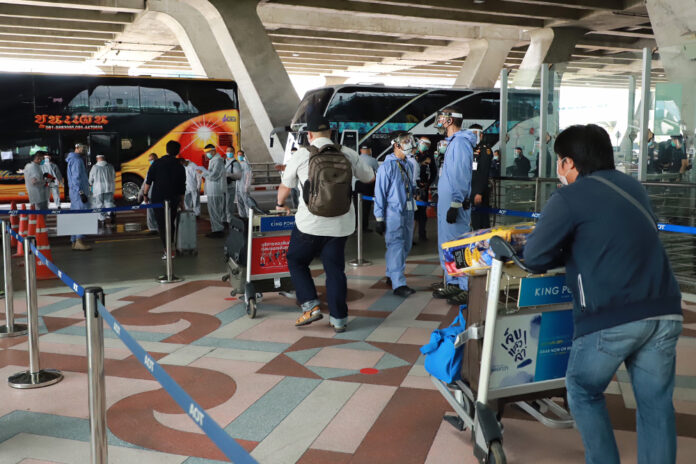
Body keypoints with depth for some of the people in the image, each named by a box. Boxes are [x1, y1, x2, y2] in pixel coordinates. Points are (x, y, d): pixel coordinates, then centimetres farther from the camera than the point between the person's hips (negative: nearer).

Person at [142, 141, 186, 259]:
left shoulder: (157, 163, -3)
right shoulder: (180, 167, 4)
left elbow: (148, 181, -4)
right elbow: (182, 188, 9)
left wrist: (145, 194, 9)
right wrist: (181, 202, 18)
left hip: (157, 198, -2)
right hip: (173, 199, 2)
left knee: (161, 224, 0)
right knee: (171, 223, 13)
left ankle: (167, 250, -5)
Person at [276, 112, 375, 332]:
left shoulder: (301, 155, -1)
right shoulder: (347, 154, 3)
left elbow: (285, 185, 12)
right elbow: (370, 177, 18)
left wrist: (281, 204, 33)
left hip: (310, 223, -2)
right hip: (340, 222, 3)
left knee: (296, 261, 17)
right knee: (335, 269, 10)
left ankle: (311, 306, 7)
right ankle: (338, 319, 13)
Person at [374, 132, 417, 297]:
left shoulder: (409, 165, 14)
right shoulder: (387, 166, -8)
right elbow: (380, 193, -9)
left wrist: (415, 191, 8)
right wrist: (380, 218, -11)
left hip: (408, 212, 8)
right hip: (393, 212, -8)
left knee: (405, 246, 12)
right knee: (396, 246, -11)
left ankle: (391, 275, 30)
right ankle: (398, 284, -12)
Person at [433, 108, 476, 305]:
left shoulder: (460, 142, -15)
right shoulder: (453, 142, 17)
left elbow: (461, 177, -21)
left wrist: (455, 205, -23)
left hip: (455, 204, -11)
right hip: (447, 203, 11)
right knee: (447, 244, 16)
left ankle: (467, 289, -3)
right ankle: (453, 283, 25)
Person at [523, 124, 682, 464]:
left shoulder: (569, 198, -2)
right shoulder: (633, 187, 19)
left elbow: (534, 258, -4)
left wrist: (567, 254, 15)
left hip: (612, 316, -6)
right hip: (663, 310, 6)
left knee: (584, 393, 16)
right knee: (655, 403, 13)